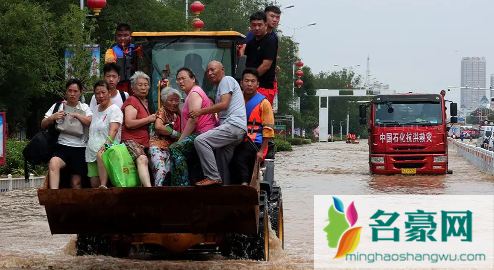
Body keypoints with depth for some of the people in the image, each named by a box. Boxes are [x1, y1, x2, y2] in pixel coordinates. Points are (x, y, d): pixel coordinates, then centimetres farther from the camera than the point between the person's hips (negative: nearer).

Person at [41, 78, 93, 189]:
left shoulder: (84, 108, 17)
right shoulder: (58, 106, 15)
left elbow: (91, 122, -2)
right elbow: (43, 125, 13)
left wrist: (76, 115, -5)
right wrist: (52, 118, -5)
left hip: (79, 148, 1)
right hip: (62, 147, -1)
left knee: (76, 182, -3)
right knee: (53, 163, -33)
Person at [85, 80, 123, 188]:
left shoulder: (114, 109, -4)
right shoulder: (95, 109, 19)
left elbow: (114, 130, -19)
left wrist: (106, 144, -33)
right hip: (92, 151, 7)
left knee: (101, 155, -41)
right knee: (94, 184, -6)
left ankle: (103, 186, -49)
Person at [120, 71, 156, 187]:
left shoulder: (145, 103, 25)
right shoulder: (131, 101, -3)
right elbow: (129, 123, -15)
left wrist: (155, 117, 22)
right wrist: (149, 119, -8)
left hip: (143, 142, 11)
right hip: (130, 140, -11)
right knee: (142, 159, -33)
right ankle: (149, 188, -53)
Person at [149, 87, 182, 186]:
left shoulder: (177, 117, 22)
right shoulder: (162, 111, 3)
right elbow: (158, 127, -17)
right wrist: (175, 134, -10)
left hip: (170, 148, 6)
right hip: (158, 145, -6)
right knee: (161, 170, -25)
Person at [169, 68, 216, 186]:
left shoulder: (194, 93, -5)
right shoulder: (191, 94, 28)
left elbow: (193, 120, -16)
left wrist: (181, 140, -14)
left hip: (202, 133, -11)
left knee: (175, 149, -24)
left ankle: (181, 185, -29)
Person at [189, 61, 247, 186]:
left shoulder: (226, 80, 1)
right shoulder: (221, 87, 32)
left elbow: (224, 105, -12)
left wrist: (201, 111, -9)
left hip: (234, 124, -11)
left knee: (200, 140, -23)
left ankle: (213, 177, -24)